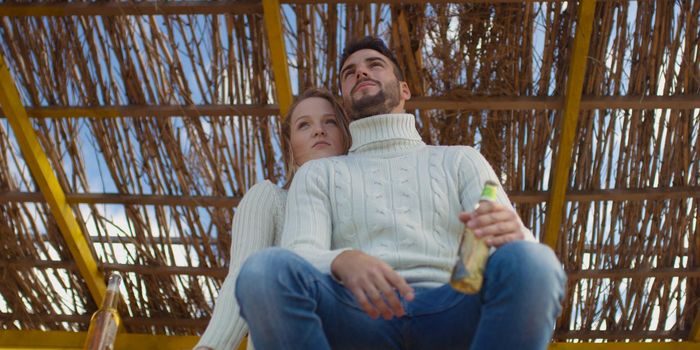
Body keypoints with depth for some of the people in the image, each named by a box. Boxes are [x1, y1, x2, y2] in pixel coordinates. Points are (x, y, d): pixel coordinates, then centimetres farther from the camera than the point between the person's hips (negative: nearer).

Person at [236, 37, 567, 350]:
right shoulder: (317, 173, 23)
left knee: (532, 262, -31)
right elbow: (298, 257, 4)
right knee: (264, 270, -31)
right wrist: (343, 262, -21)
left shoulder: (460, 160, 23)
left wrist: (508, 232, -18)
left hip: (450, 314, 1)